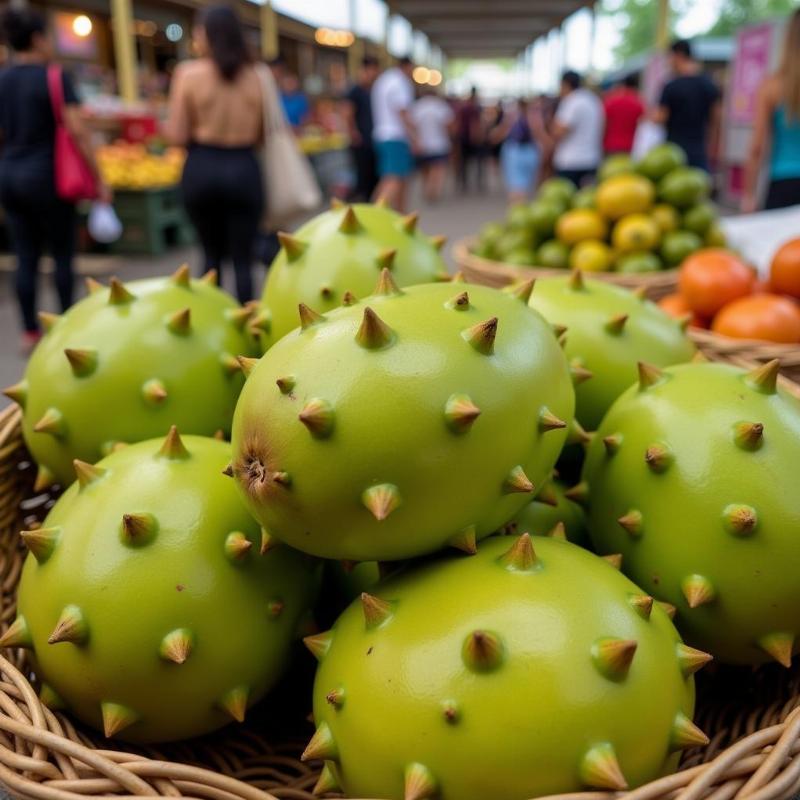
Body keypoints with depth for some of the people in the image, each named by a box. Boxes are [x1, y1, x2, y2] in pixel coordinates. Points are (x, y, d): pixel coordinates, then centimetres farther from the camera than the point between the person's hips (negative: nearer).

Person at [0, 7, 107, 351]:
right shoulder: (54, 77, -9)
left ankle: (30, 332, 13)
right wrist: (99, 180, -13)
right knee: (63, 255, 6)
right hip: (46, 178, -5)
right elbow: (78, 131, -16)